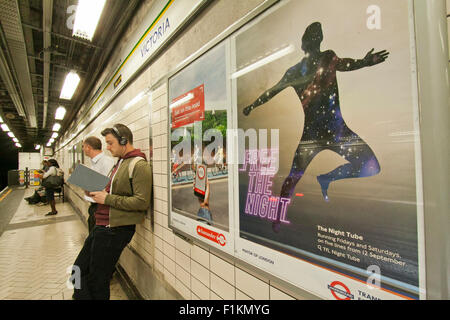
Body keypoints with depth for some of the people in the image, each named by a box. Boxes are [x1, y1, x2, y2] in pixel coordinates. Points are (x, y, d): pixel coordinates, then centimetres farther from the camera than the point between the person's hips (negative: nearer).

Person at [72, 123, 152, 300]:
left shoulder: (139, 165, -17)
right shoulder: (120, 163, 14)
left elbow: (142, 202, -24)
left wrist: (107, 198, -19)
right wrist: (98, 194, 4)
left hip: (115, 230, -9)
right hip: (101, 227, 9)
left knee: (97, 281, 8)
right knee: (79, 272, 21)